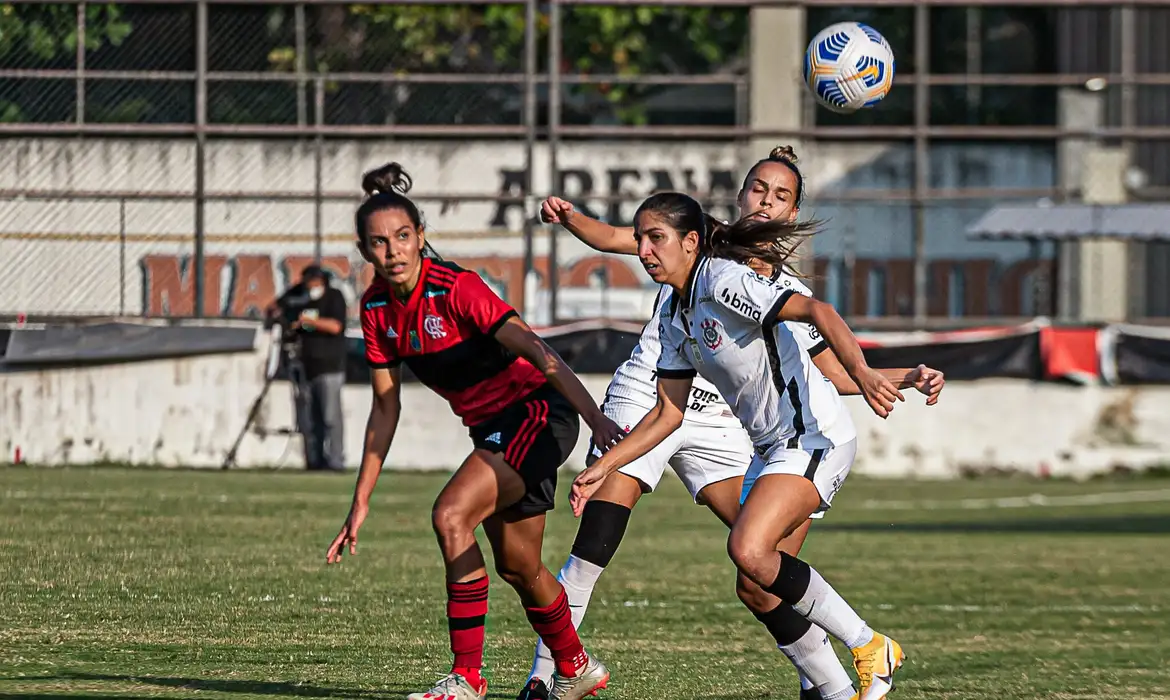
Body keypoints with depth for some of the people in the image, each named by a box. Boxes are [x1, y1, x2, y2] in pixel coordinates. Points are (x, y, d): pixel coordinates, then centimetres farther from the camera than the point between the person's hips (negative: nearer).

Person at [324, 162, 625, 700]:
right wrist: (360, 503, 5)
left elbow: (535, 351, -32)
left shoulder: (455, 289, -24)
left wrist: (596, 419, -44)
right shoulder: (377, 307, -3)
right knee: (517, 567, 16)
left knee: (451, 515, -25)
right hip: (492, 428, 8)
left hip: (537, 412, -8)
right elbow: (385, 407, 6)